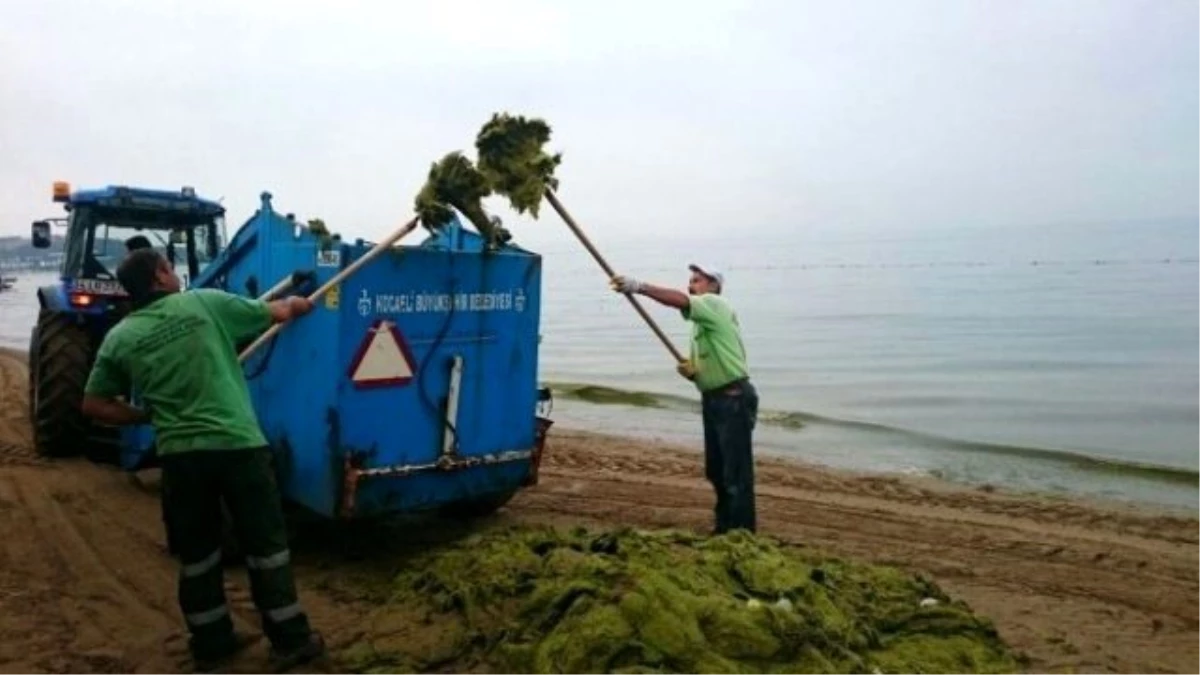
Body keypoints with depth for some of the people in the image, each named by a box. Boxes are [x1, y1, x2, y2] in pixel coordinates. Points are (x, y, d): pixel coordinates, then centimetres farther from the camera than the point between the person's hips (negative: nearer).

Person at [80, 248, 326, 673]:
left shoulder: (119, 338, 7)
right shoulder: (206, 302, 2)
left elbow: (93, 405, 11)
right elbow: (275, 313, 14)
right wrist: (299, 305, 35)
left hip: (178, 453, 3)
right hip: (237, 444, -2)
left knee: (196, 553, 18)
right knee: (265, 544, 9)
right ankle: (291, 641, 17)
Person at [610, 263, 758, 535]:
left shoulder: (716, 305, -10)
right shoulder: (700, 322, 19)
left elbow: (680, 301, -30)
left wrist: (639, 287, -38)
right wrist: (689, 371, -1)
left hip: (734, 399, -10)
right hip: (713, 399, 10)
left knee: (736, 473, -6)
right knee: (715, 470, 16)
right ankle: (725, 528, 28)